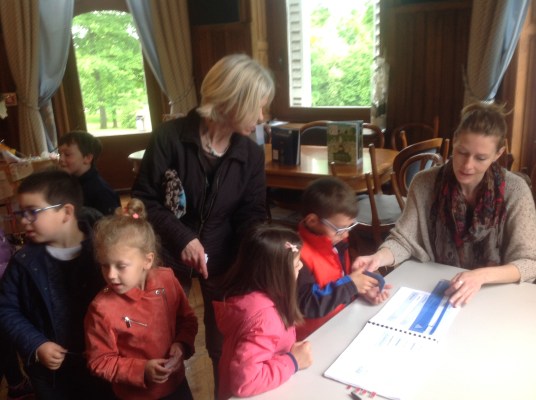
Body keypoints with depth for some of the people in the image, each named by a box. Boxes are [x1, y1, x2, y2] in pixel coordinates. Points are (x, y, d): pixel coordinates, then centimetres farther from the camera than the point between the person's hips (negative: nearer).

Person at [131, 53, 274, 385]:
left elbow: (252, 216, -8)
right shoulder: (170, 137, -18)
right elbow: (143, 199, -13)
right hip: (170, 253, -1)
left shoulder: (252, 154, -8)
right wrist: (181, 236, -24)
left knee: (224, 342, 15)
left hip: (223, 257, 2)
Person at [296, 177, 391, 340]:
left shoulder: (336, 241, 2)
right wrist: (350, 285, -23)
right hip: (313, 336, -7)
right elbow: (306, 305, -26)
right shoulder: (299, 255, -25)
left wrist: (362, 288, -6)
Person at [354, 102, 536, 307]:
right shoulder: (425, 183, -10)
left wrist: (482, 275, -29)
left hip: (492, 293, 1)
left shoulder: (515, 191, -11)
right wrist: (378, 257, -29)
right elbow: (403, 240, -8)